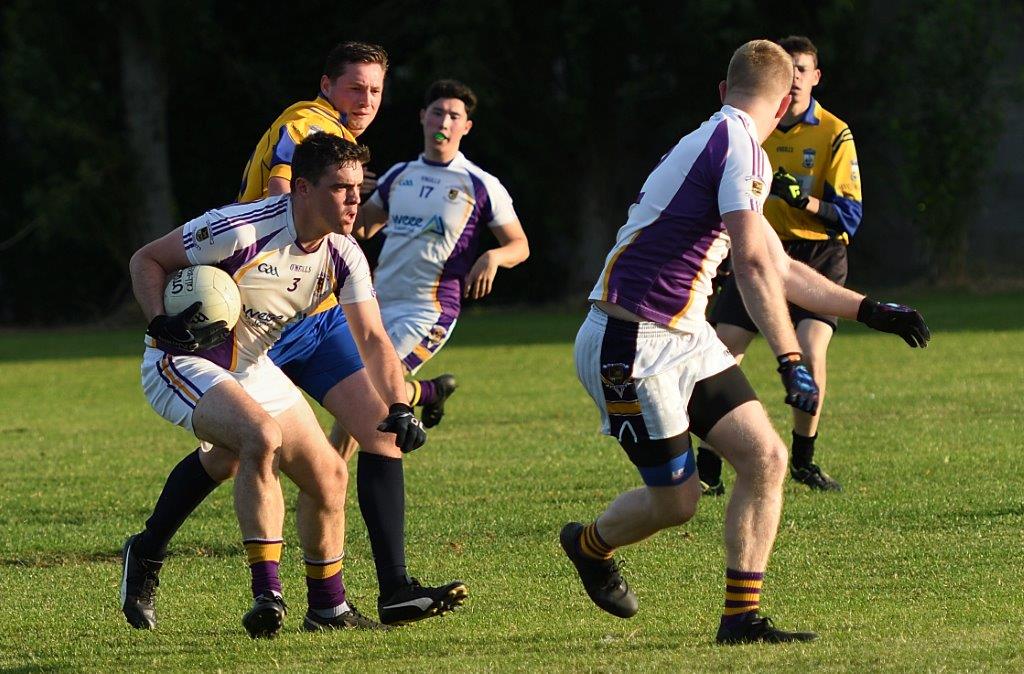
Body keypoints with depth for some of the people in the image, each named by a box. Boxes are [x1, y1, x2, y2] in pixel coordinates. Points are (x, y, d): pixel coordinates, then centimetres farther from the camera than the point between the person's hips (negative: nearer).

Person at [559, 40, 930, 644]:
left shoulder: (719, 141, 16)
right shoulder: (740, 146, -16)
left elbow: (781, 270, 25)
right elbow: (754, 263, -27)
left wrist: (867, 310, 24)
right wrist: (790, 360, -31)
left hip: (686, 340, 10)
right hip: (632, 345, -10)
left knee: (765, 458, -3)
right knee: (676, 498, 0)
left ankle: (742, 616, 0)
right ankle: (590, 545, 31)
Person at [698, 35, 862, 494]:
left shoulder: (834, 134, -5)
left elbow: (849, 215, -10)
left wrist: (804, 200, -27)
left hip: (818, 256, -3)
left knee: (810, 351, -20)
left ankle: (803, 460, 1)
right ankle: (707, 468, 0)